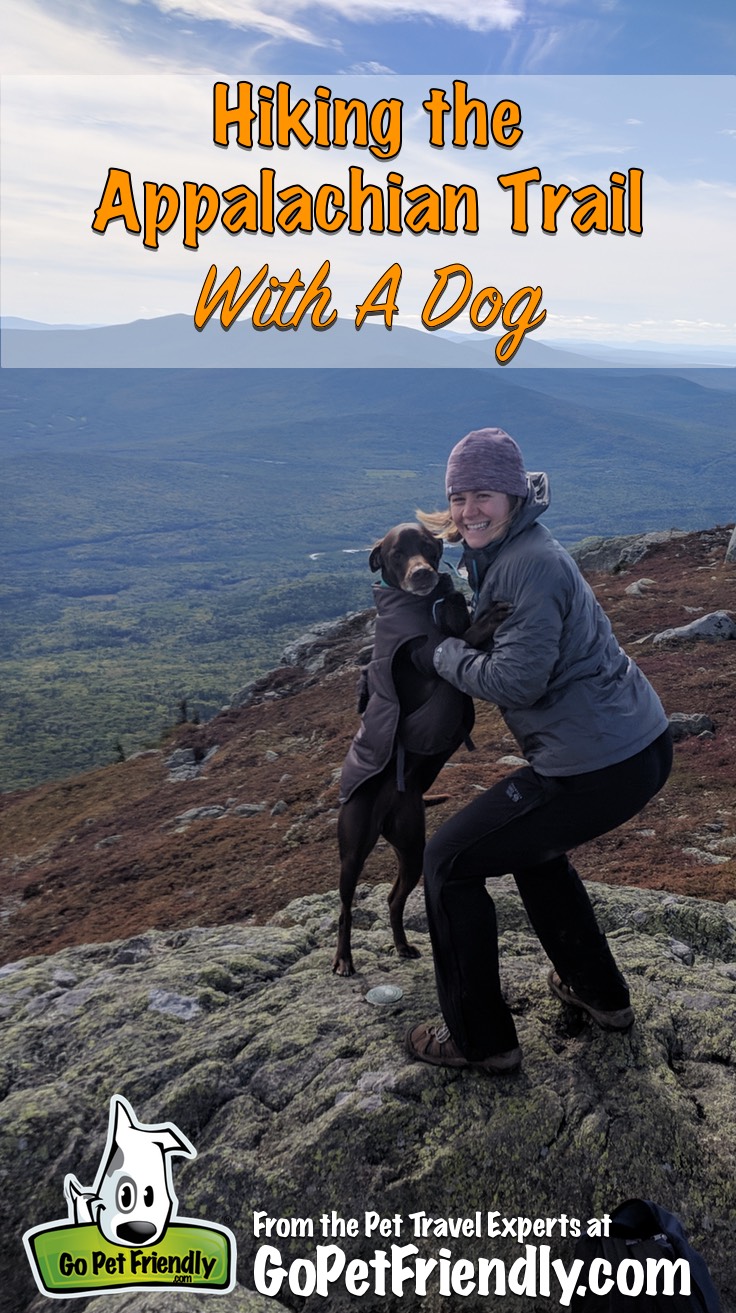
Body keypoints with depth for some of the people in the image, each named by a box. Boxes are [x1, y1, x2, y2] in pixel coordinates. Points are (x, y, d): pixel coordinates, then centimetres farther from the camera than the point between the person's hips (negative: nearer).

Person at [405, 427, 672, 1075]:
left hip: (598, 767, -10)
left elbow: (517, 679, -21)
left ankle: (480, 1039, 16)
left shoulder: (530, 562, -18)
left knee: (450, 860, 1)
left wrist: (444, 651, -7)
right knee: (532, 843, 33)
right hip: (639, 746, 10)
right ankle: (600, 993, 43)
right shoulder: (509, 554, 13)